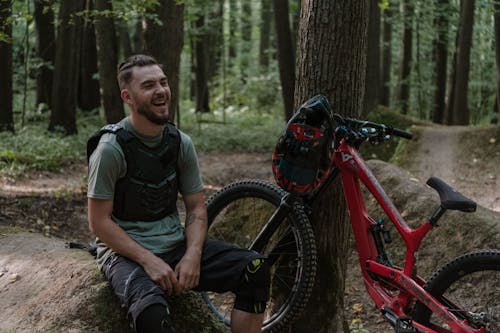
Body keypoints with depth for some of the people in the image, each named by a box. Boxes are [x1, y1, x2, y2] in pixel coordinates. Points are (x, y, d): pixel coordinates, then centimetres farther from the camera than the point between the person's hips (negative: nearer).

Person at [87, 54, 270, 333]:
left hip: (176, 245, 6)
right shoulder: (112, 148, -13)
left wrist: (192, 256, -12)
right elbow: (99, 221, -13)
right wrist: (149, 261, -20)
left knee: (255, 268, -15)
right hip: (127, 252, -5)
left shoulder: (181, 143, 3)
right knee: (152, 310, -39)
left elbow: (197, 208, 7)